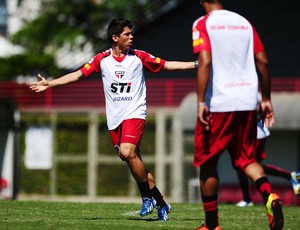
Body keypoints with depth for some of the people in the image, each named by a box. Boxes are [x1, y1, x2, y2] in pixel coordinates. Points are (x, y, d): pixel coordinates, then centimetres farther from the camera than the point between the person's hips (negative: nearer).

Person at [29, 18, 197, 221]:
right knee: (134, 161, 0)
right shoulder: (102, 59, 6)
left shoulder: (139, 57, 2)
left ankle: (148, 197, -10)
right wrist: (49, 84, 3)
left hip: (134, 113, -3)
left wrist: (196, 64, -2)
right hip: (114, 118, 3)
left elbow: (167, 65, 5)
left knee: (127, 152, -26)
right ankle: (161, 204, 10)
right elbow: (78, 74, 8)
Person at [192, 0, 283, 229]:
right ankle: (269, 195, -14)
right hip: (248, 101, 5)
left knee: (207, 162, 10)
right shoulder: (244, 22, 12)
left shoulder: (203, 24, -3)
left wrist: (201, 102, -17)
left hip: (218, 103, -5)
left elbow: (205, 62, -16)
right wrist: (266, 99, 16)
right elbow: (263, 61, 9)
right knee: (246, 158, 15)